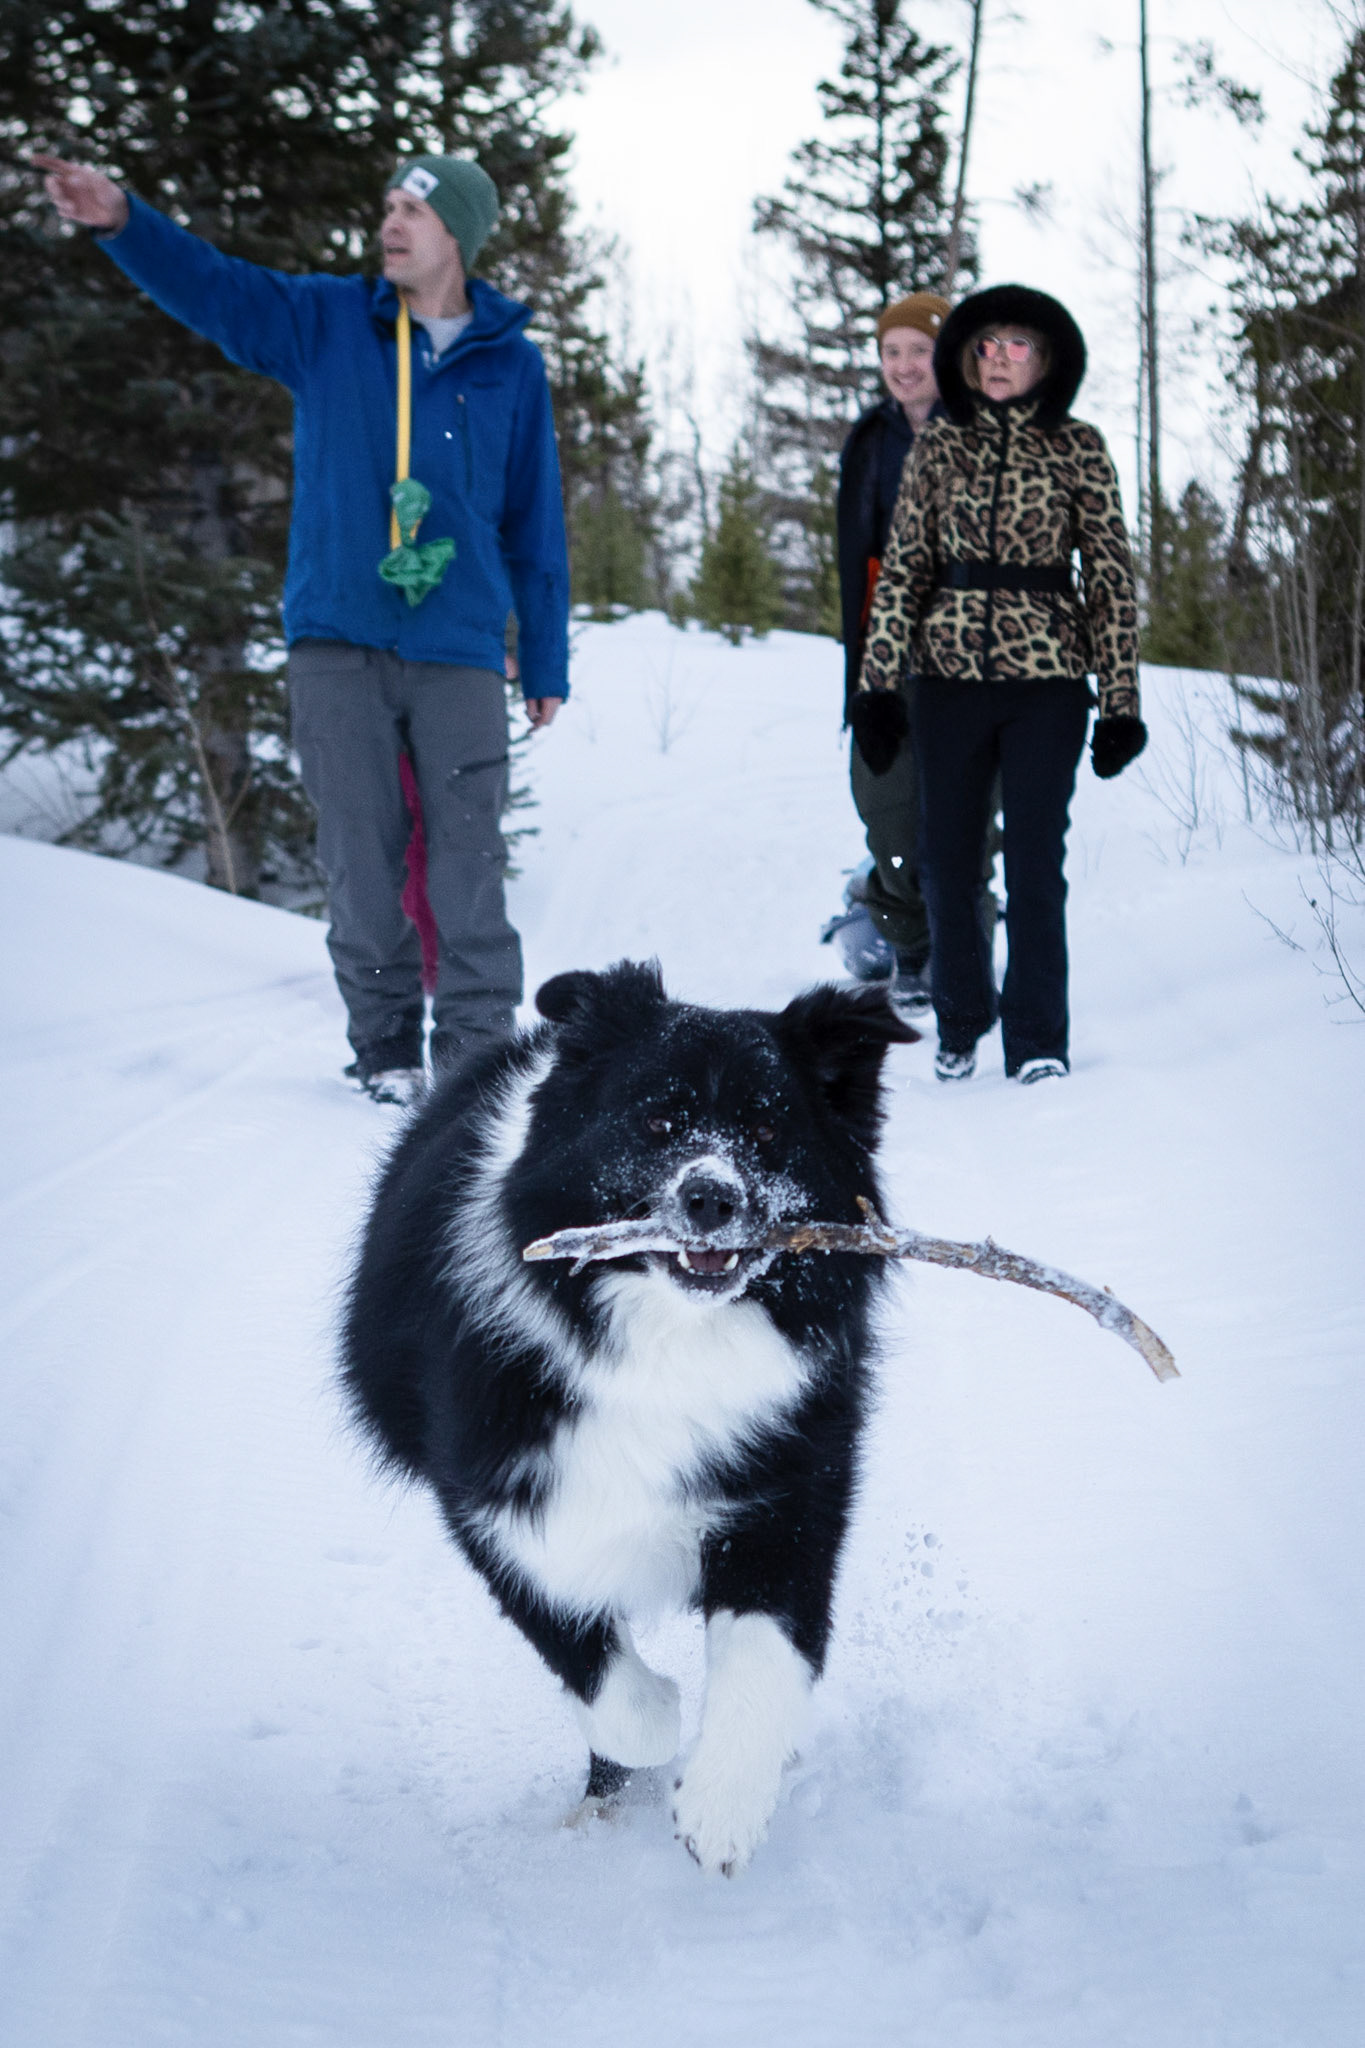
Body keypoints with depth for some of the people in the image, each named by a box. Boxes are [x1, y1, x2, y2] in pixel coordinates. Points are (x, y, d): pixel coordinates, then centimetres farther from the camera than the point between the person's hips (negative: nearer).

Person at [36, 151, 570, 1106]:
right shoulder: (325, 322, 8)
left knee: (467, 858, -5)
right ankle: (385, 1044, 13)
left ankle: (478, 1046, 2)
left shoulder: (512, 363, 7)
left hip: (460, 653, 0)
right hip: (338, 643, 1)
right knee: (362, 855, 2)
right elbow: (210, 283, -3)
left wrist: (547, 665, 10)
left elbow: (536, 525, 10)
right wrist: (123, 220, -22)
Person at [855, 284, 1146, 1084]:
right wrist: (879, 680, 1)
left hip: (1045, 685, -2)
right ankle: (960, 1026, 24)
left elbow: (1112, 576, 1)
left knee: (1035, 866, -5)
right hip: (951, 680, 2)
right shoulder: (940, 446, 6)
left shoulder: (1077, 448, 1)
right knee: (948, 865, 7)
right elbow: (904, 566, 8)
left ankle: (1038, 1041, 5)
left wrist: (1121, 701, -3)